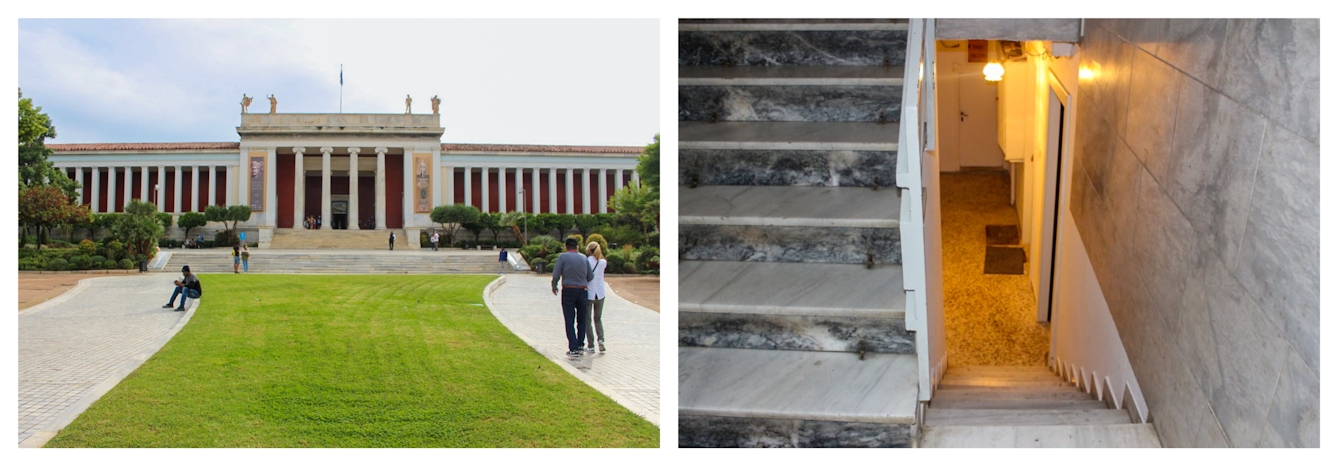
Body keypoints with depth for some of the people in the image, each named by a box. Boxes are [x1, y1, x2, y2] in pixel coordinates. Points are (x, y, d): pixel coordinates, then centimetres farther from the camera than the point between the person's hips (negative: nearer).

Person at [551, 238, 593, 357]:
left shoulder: (563, 257, -5)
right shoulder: (584, 258, 6)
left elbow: (556, 275, -9)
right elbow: (590, 276, 5)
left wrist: (554, 287, 9)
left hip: (568, 290, -3)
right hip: (582, 290, 3)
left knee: (569, 321, 0)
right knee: (582, 320, 16)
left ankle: (573, 348, -4)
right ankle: (580, 346, 15)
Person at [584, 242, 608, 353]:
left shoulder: (586, 261, -11)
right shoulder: (603, 262, 0)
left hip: (588, 294, -3)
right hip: (600, 294, 3)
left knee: (587, 320, 8)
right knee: (598, 319, 18)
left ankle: (590, 346, 4)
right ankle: (601, 340, -3)